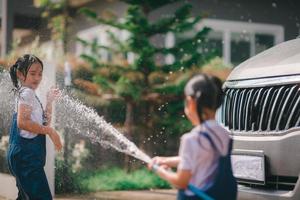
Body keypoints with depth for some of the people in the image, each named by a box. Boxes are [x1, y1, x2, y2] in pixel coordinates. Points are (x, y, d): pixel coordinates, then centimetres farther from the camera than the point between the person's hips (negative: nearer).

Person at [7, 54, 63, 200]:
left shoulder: (28, 93, 20)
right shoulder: (27, 92, -10)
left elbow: (45, 123, 24)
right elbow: (22, 122, -24)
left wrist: (49, 101, 16)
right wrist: (50, 131, -20)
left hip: (28, 156, 11)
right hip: (26, 155, -11)